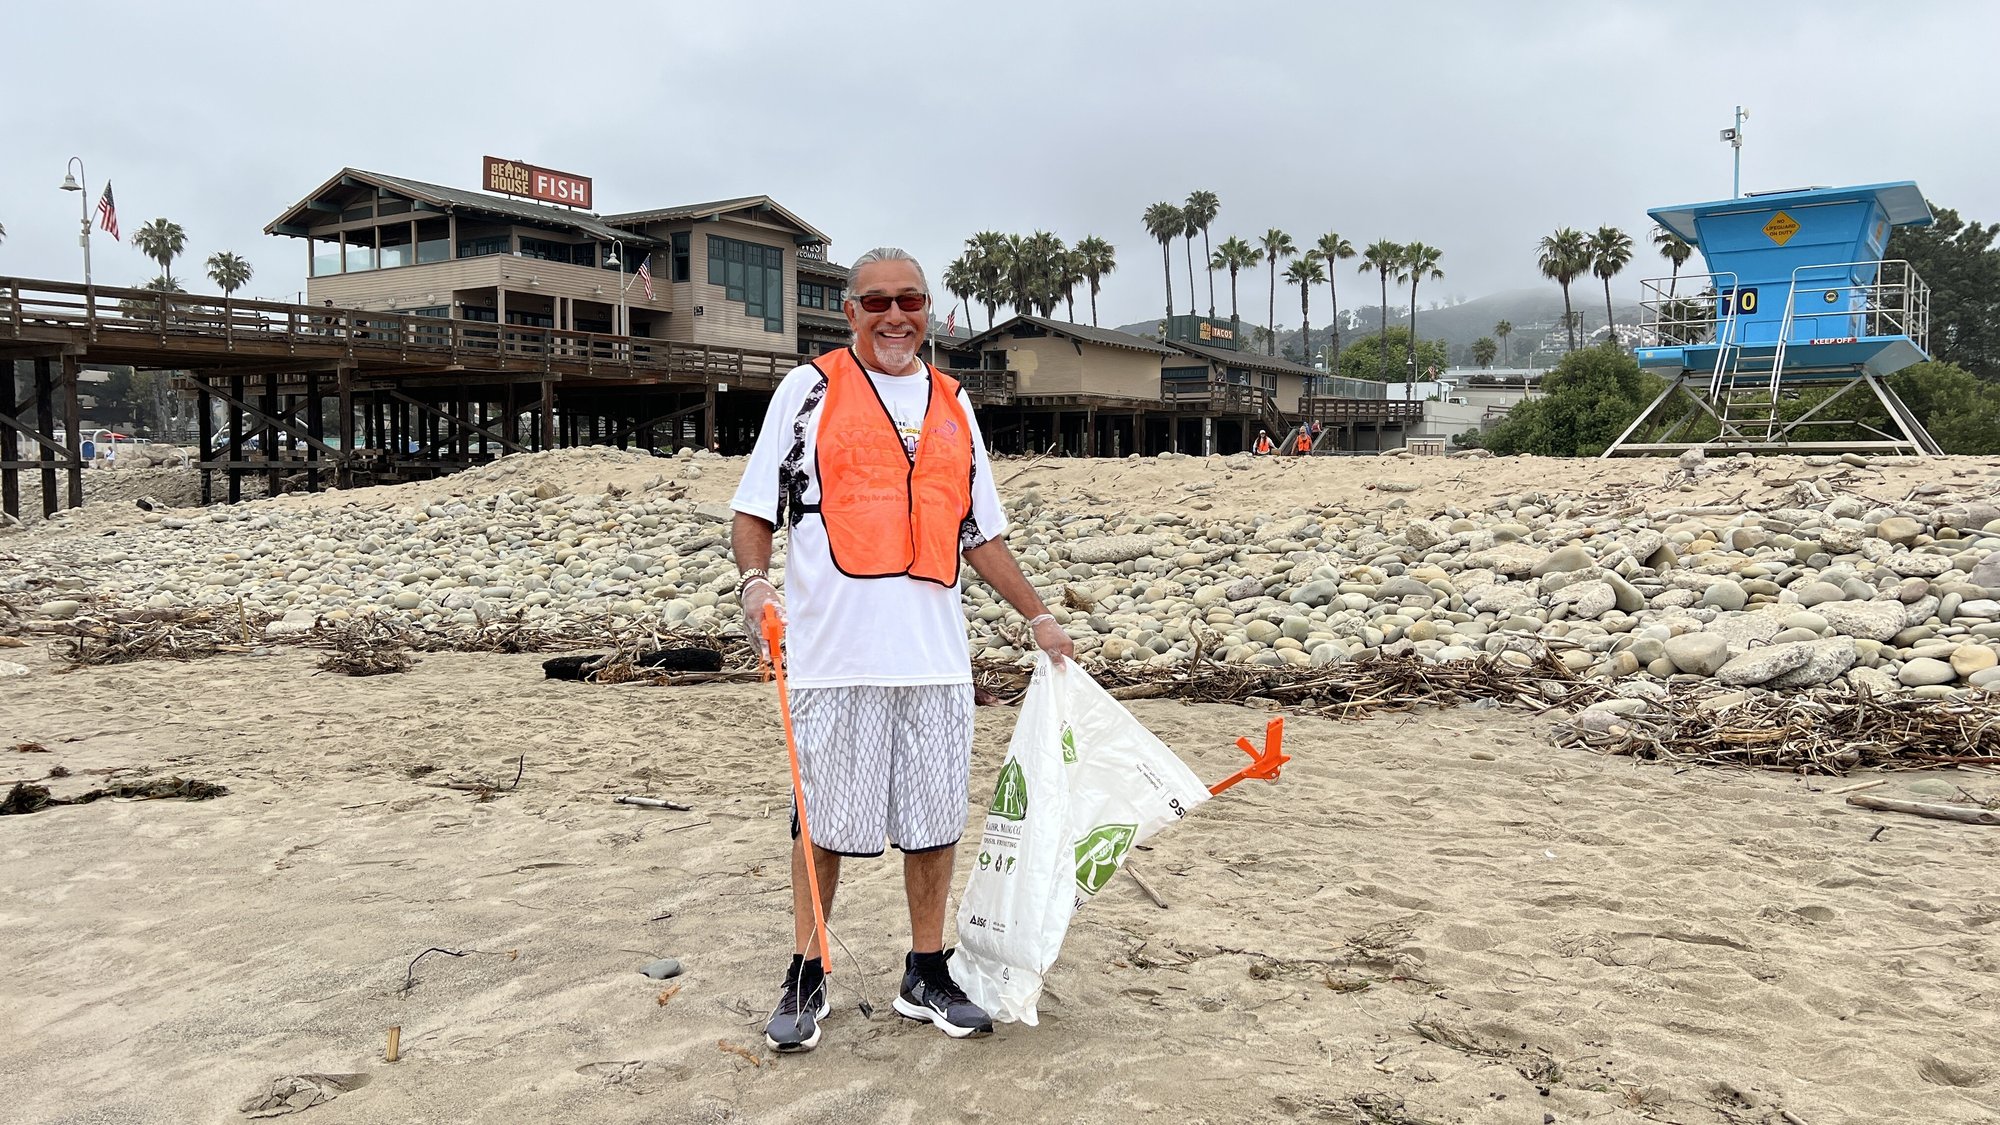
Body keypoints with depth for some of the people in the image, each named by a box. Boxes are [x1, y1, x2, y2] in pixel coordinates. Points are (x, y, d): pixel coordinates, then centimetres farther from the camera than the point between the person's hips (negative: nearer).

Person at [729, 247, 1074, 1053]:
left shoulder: (952, 404, 17)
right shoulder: (809, 390, 5)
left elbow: (980, 531, 21)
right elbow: (756, 506, 1)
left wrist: (1036, 616, 18)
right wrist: (754, 579, -17)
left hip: (936, 652, 4)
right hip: (835, 652, -4)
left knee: (935, 818, 9)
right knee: (824, 821, 4)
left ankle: (927, 975, 24)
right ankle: (806, 979, 21)